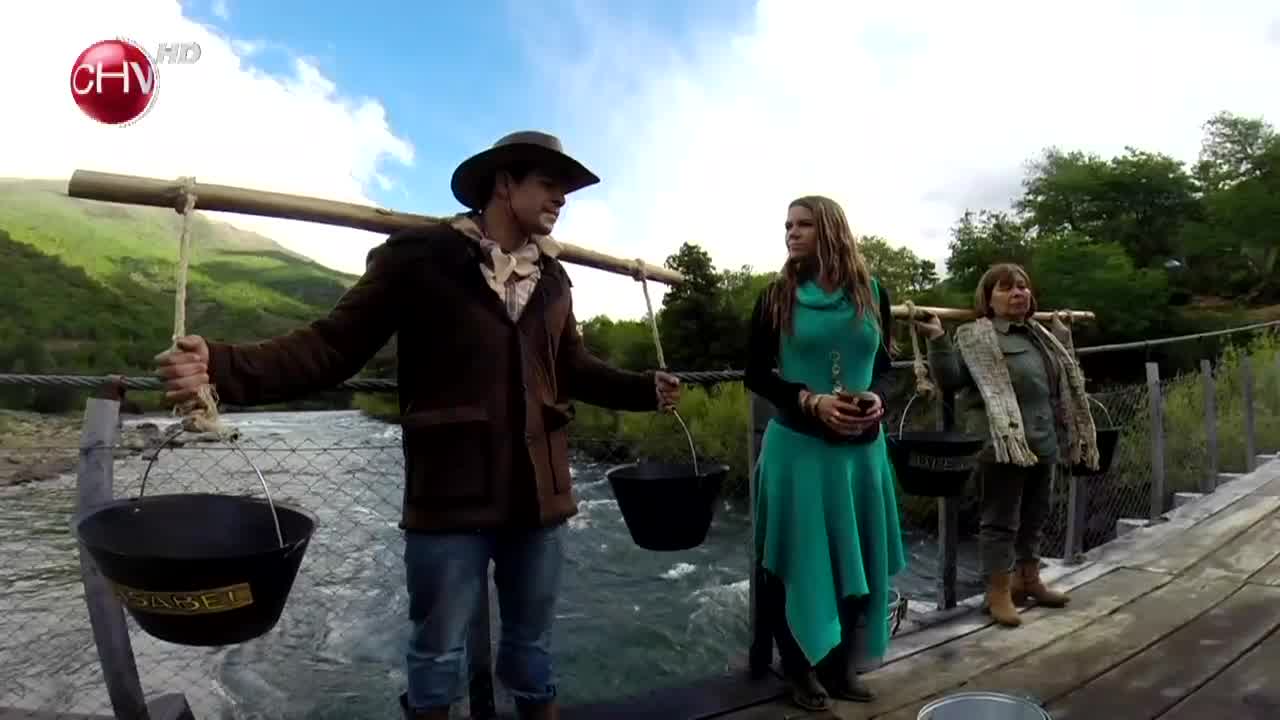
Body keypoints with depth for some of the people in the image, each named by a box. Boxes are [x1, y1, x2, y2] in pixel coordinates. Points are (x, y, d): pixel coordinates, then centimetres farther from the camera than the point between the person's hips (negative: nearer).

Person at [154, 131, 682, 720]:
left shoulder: (551, 277, 9)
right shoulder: (422, 257, -8)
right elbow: (334, 344, -12)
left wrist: (645, 389, 11)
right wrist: (224, 367, -25)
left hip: (538, 493, 5)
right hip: (451, 497, -4)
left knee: (532, 642, 20)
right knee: (438, 650, 13)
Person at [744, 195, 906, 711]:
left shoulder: (871, 294, 4)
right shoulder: (776, 298, -1)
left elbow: (884, 366, 11)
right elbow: (756, 374, -1)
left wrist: (877, 398, -11)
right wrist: (811, 401, -16)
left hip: (862, 445, 3)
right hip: (797, 444, -2)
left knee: (856, 558, 12)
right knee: (800, 560, 5)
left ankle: (842, 664, 30)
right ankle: (801, 669, 23)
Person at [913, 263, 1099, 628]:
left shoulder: (1039, 334, 15)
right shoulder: (976, 338, -10)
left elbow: (1064, 379, 30)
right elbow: (950, 379, -20)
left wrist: (1062, 333, 34)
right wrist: (937, 340, -31)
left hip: (1042, 443, 8)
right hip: (1004, 444, -8)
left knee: (1034, 516, 19)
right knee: (1001, 519, 1)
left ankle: (1027, 579, 35)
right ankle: (998, 592, 11)